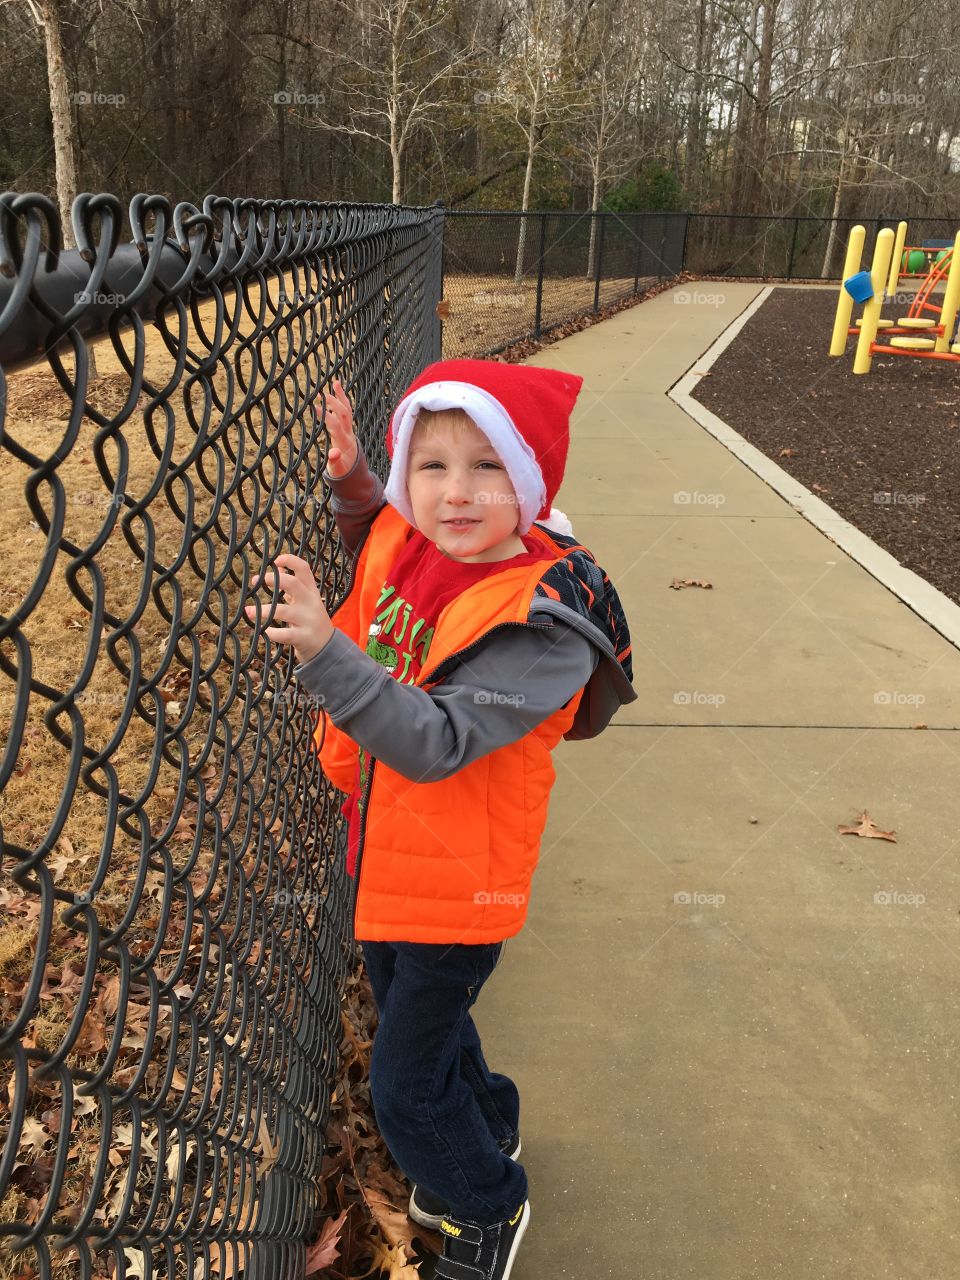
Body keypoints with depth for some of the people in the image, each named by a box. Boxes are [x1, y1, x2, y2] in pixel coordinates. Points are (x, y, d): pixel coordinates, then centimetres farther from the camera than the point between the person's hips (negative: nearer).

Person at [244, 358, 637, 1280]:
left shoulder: (542, 623, -30)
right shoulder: (403, 540, -9)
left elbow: (436, 744, -35)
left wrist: (325, 651, -44)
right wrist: (352, 483, -1)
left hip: (454, 880, -8)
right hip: (384, 850, 8)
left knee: (405, 1087, 9)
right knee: (415, 1015, 30)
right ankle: (488, 1129, 60)